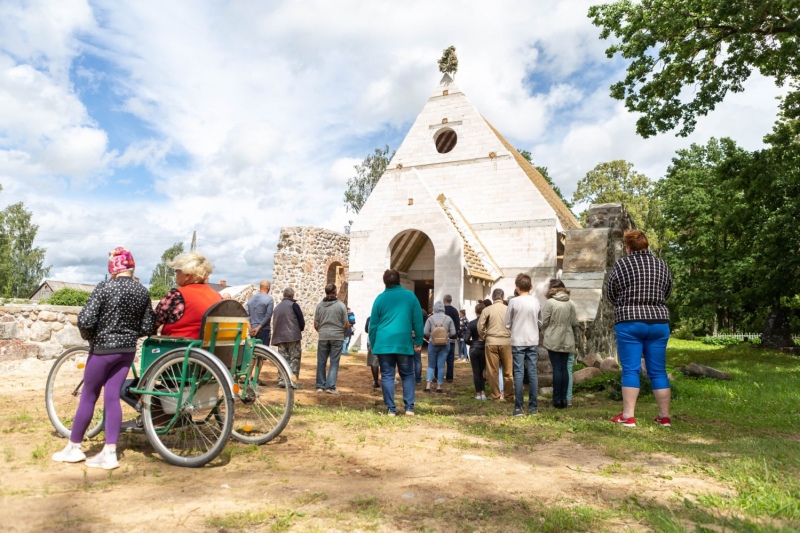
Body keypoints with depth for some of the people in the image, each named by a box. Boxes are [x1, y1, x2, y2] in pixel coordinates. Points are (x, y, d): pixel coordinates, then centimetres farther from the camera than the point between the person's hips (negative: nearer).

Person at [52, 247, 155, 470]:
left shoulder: (104, 287, -15)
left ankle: (73, 448, 27)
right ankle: (109, 453, 10)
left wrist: (88, 336, 1)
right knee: (112, 397, 9)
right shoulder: (142, 292, -1)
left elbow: (85, 321, -19)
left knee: (88, 397, 11)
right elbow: (148, 328, 0)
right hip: (127, 350, 4)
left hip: (103, 349, -4)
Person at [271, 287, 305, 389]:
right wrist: (300, 330, 11)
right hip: (293, 336, -5)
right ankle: (294, 381, -7)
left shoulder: (277, 307, 16)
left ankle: (282, 380, 8)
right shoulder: (293, 305, -3)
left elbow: (274, 323, 17)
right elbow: (301, 321, -6)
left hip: (280, 337, 5)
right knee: (294, 358, -2)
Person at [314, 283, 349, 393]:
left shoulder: (319, 305, 1)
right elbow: (346, 324, -4)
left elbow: (315, 325, 4)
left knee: (321, 362, 11)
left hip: (323, 337, 2)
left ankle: (320, 386, 16)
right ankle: (330, 386, 1)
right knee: (334, 363, 4)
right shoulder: (341, 305, -5)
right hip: (337, 337, -2)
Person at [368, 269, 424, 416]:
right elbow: (418, 321, 2)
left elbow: (373, 324, 4)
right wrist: (418, 341, 9)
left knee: (387, 376, 5)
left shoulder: (380, 298, 3)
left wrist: (373, 344, 12)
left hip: (384, 343, 0)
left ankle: (391, 409, 4)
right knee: (407, 375, 11)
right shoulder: (410, 296, 4)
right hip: (404, 342, 0)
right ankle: (409, 407, 4)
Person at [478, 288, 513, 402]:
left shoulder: (487, 310, -2)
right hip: (506, 342, 1)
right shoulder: (508, 309, -1)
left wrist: (484, 338, 13)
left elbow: (480, 327, -3)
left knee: (492, 371, 6)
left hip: (491, 342, 0)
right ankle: (509, 396, 14)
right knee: (507, 371, 9)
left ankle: (495, 397, 10)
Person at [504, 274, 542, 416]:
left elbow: (506, 323, -3)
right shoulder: (536, 301, 0)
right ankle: (533, 407, 12)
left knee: (518, 374, 0)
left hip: (518, 342, -3)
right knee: (533, 373, 7)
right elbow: (540, 320, 12)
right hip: (533, 341, 3)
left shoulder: (513, 301, -10)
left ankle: (518, 408, 1)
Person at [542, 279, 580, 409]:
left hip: (553, 341, -4)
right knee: (564, 368, 9)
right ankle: (564, 398, 11)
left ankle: (557, 398, 2)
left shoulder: (550, 302, -9)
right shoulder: (571, 303, 3)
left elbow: (544, 322, -8)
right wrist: (575, 337, 19)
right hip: (567, 341, 4)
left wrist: (545, 329, 13)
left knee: (557, 369, 0)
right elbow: (575, 323, 5)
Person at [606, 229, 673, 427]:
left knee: (630, 370, -1)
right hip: (659, 322, 4)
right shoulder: (661, 265, 6)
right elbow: (667, 292, 12)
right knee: (658, 371, 10)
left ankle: (628, 416, -1)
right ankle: (665, 416, 16)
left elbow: (611, 293, 2)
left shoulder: (622, 264, -6)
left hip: (629, 322, -4)